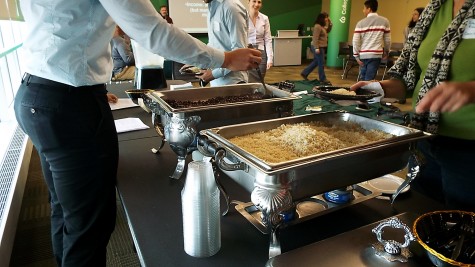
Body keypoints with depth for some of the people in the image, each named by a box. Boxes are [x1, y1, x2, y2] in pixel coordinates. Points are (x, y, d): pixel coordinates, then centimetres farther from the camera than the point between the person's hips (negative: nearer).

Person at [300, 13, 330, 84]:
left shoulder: (322, 26, 15)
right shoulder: (317, 26, -16)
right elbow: (315, 38, -22)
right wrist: (316, 48, -27)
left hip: (321, 47, 10)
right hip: (318, 47, -10)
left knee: (316, 62, 16)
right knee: (321, 63, -4)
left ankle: (304, 73, 23)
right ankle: (322, 79, 4)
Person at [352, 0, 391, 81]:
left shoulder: (361, 23, 1)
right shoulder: (384, 21, 5)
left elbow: (356, 41, -3)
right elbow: (387, 40, 8)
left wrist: (356, 56, 3)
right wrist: (386, 52, 23)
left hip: (363, 55, 0)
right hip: (376, 54, 0)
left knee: (363, 79, 12)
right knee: (369, 79, -1)